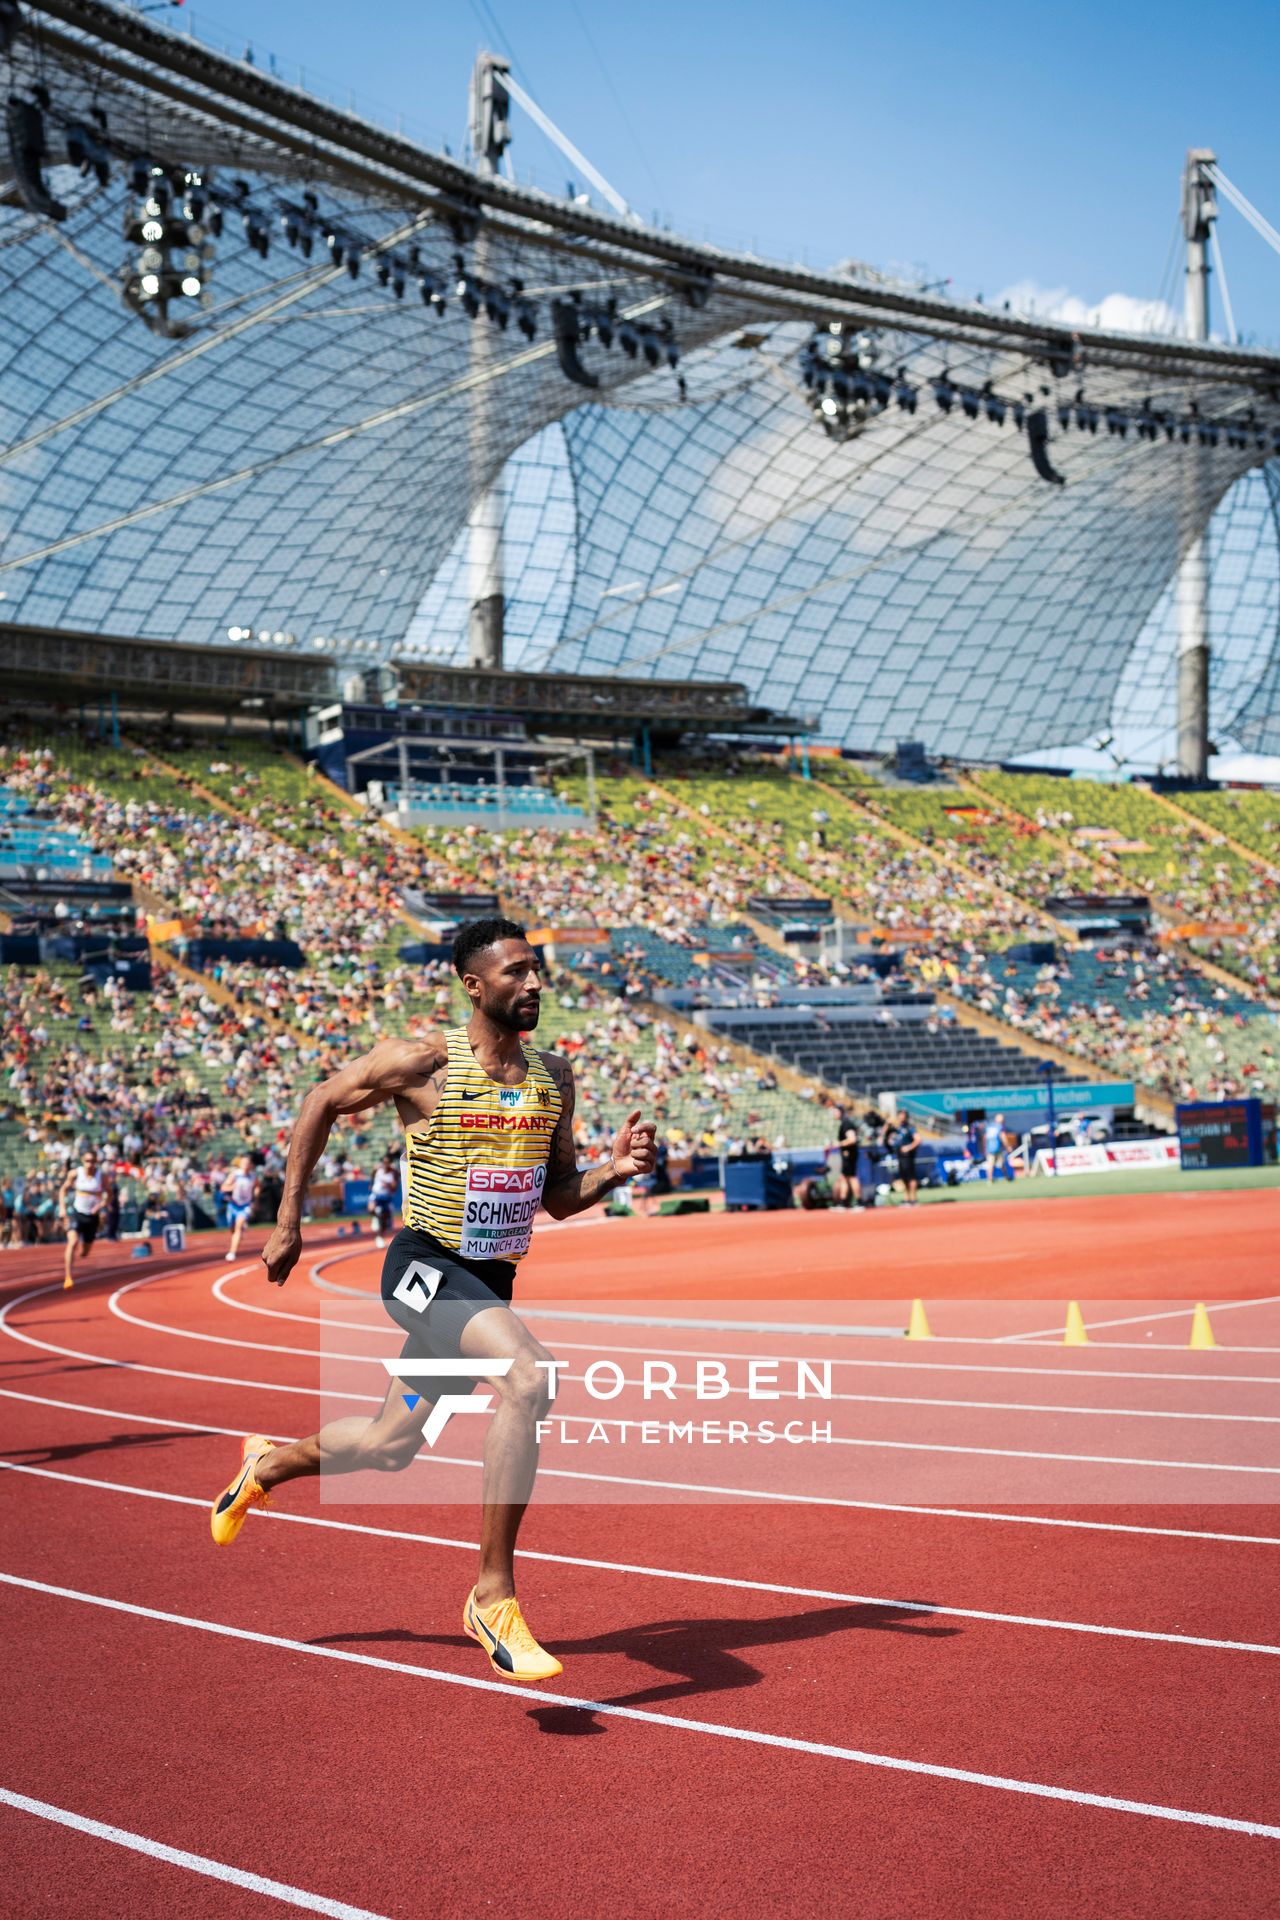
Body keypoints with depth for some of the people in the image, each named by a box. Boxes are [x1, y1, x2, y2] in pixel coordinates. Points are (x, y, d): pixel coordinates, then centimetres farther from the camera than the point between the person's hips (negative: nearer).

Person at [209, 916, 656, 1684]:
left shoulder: (555, 1075, 3)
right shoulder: (423, 1062, -13)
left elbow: (558, 1197, 10)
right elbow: (322, 1103, 1)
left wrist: (615, 1170, -10)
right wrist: (289, 1221, 2)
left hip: (492, 1279, 7)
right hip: (427, 1268, -7)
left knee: (391, 1446, 19)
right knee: (530, 1373, -32)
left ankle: (267, 1467, 51)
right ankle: (494, 1595, -22)